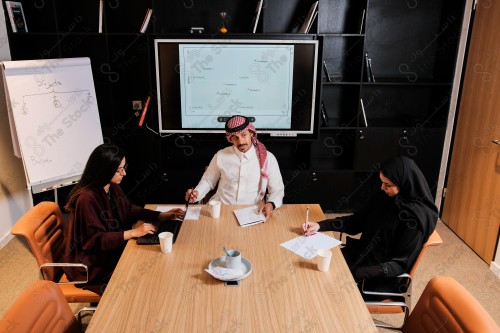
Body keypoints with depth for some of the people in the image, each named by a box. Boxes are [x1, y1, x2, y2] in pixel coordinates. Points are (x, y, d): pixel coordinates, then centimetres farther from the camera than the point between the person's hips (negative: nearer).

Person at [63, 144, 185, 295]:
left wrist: (162, 215, 3)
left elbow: (130, 209, 14)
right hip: (93, 264, -8)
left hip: (113, 250, 8)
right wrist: (133, 232, -26)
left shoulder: (113, 188, 0)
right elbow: (95, 240, -24)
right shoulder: (86, 198, -26)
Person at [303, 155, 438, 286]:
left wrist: (360, 273, -29)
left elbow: (402, 263, -20)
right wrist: (320, 226, -6)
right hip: (362, 254, 6)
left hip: (382, 275, -6)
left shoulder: (416, 216, -21)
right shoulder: (386, 197, -2)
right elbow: (357, 221, 6)